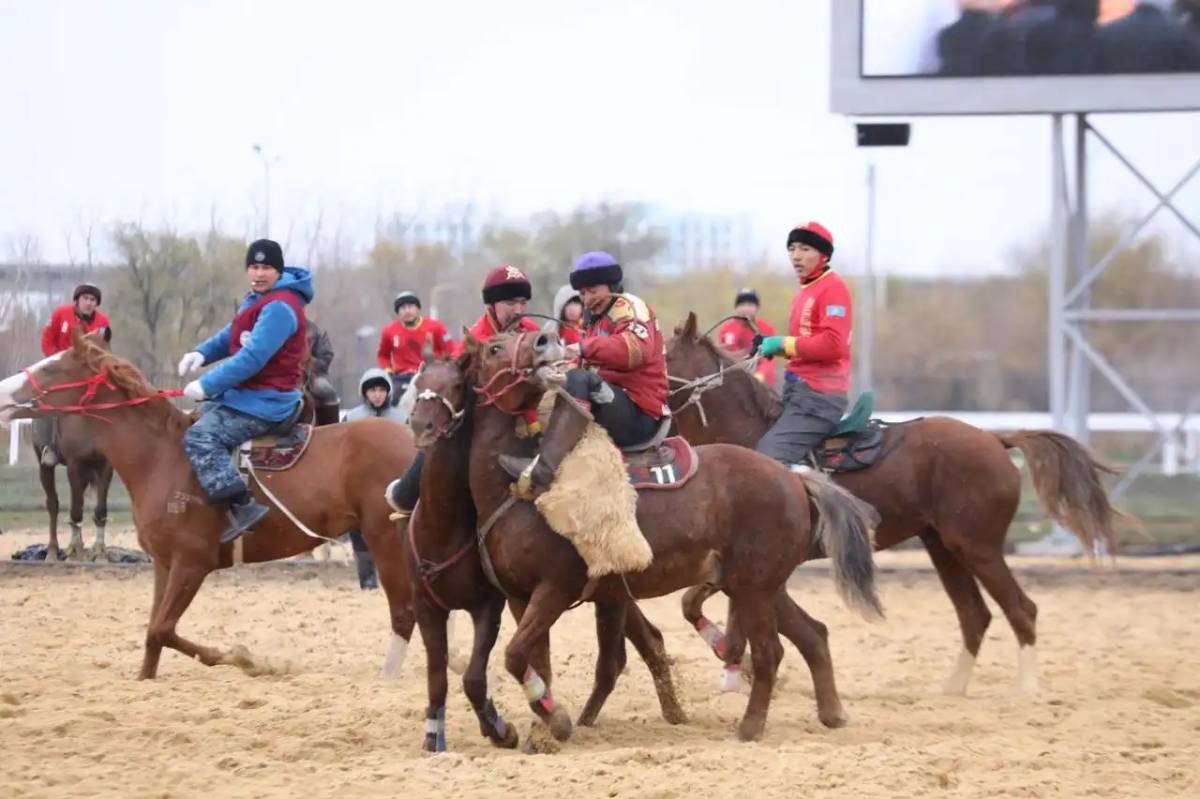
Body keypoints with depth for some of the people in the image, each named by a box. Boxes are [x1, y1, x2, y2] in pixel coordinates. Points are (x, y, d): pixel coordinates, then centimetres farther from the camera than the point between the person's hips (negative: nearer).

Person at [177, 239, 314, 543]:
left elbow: (253, 357, -25)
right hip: (243, 392, 11)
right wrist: (201, 353, 1)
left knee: (200, 437, -24)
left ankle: (242, 506, -32)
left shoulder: (280, 307, -20)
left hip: (266, 401, -11)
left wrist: (207, 386, -22)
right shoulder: (257, 300, 14)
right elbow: (231, 336, 22)